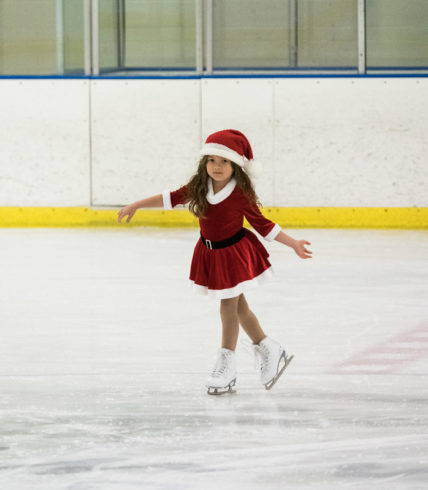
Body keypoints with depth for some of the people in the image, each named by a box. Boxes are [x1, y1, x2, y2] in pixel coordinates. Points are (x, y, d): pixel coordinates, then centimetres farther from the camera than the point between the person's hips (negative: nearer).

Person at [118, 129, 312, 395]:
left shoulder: (241, 194, -19)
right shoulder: (199, 188, -8)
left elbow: (262, 224, -9)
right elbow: (171, 198, 2)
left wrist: (293, 244, -8)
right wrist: (136, 206, 3)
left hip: (234, 252, -5)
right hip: (209, 252, 5)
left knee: (229, 305, -3)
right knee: (239, 305, 13)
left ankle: (226, 366, 6)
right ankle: (271, 351, 28)